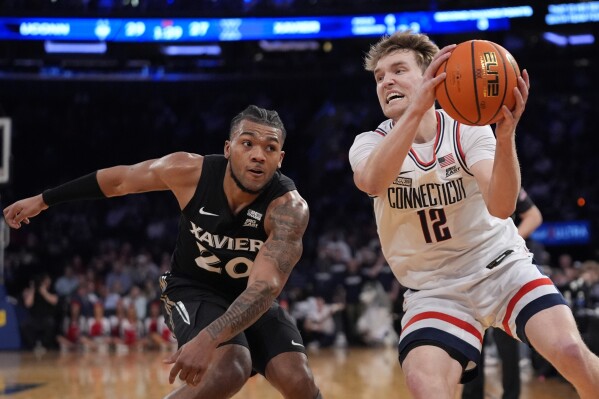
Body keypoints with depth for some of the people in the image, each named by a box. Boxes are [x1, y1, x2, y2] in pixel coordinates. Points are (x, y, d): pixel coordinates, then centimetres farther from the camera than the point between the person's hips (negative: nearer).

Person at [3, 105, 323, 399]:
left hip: (252, 297, 1)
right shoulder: (189, 171, -23)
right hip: (193, 289, -1)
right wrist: (43, 200, 4)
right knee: (230, 368, -30)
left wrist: (208, 338, -55)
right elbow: (120, 179, -6)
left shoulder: (289, 207, -29)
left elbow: (265, 287, -40)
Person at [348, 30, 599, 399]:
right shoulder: (370, 144, -6)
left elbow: (501, 206, -24)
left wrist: (506, 135, -41)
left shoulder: (468, 130, -7)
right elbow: (372, 182, -33)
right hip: (434, 288, 0)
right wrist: (416, 108, -44)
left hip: (500, 265, 0)